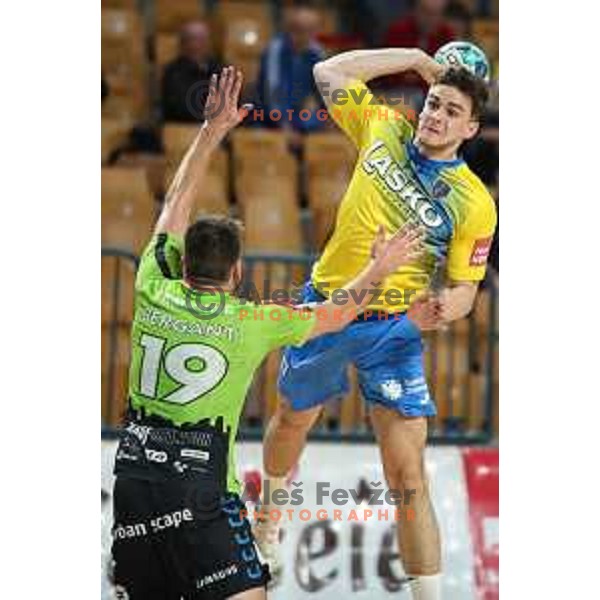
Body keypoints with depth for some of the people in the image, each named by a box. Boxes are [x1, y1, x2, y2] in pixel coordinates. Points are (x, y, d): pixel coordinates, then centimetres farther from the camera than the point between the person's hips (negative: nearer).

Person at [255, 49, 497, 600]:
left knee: (408, 473, -13)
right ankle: (266, 524, 54)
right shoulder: (383, 130, -3)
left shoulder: (475, 203, -11)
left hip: (394, 328, -4)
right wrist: (418, 58, 3)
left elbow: (465, 288, -7)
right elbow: (330, 72, 5)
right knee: (292, 421, 26)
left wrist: (443, 306, -31)